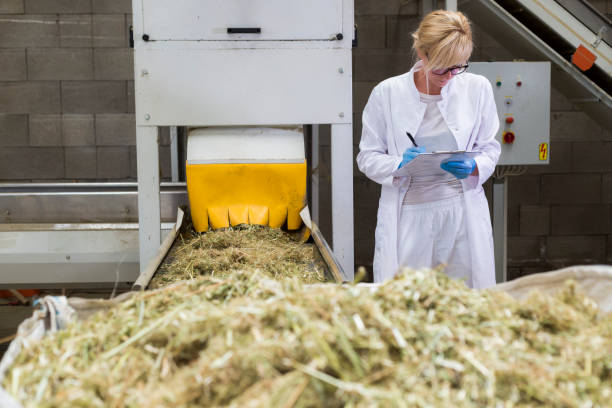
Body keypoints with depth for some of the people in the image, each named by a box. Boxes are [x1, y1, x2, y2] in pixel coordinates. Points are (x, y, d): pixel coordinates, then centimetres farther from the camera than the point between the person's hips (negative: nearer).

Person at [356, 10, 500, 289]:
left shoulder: (477, 88, 2)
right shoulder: (387, 93, -3)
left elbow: (490, 148, 10)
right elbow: (367, 157, 2)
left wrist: (473, 168, -13)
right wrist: (399, 165, -18)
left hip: (461, 211, 1)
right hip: (408, 216, -1)